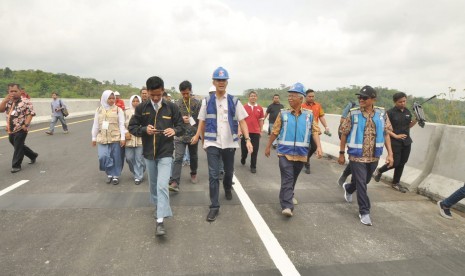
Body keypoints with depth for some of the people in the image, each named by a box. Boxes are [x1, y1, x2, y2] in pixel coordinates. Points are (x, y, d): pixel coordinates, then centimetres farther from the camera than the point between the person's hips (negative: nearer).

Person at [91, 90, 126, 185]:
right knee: (103, 157, -5)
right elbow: (95, 125, 13)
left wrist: (123, 137, -8)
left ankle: (116, 176, 19)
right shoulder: (99, 110, 9)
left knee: (116, 158, 3)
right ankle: (110, 174, 16)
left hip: (115, 138, -2)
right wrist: (94, 138, 13)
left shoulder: (118, 110, 0)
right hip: (102, 138, 3)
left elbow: (122, 125, -3)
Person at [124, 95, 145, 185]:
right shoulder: (126, 112, 7)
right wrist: (125, 132, -6)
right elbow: (123, 124, 8)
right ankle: (136, 172, 33)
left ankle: (138, 176, 14)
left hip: (140, 139, -2)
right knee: (129, 158, 7)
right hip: (129, 139, 3)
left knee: (139, 159, 1)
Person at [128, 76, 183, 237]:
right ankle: (157, 205, 44)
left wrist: (174, 131, -21)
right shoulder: (141, 108, 0)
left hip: (165, 153, -3)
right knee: (153, 184, 19)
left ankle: (160, 220, -9)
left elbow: (181, 126, 2)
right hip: (149, 152, 3)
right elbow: (132, 127, 3)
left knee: (162, 185, -12)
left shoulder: (171, 107, -4)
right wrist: (144, 129, -17)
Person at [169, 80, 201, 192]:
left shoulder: (197, 103, -2)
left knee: (193, 157, 16)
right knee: (178, 158, -10)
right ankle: (174, 182, -11)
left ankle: (193, 174, 40)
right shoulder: (177, 104, 1)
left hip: (193, 135, 1)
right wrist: (181, 119, -14)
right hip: (180, 136, 0)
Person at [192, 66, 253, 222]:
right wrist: (198, 136, -3)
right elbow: (202, 121, 7)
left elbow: (242, 121, -2)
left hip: (230, 143, 1)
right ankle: (214, 206, 5)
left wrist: (247, 139, -12)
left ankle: (227, 189, 51)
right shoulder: (207, 101, 1)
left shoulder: (234, 101, 0)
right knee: (213, 175, -5)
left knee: (229, 171, 19)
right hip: (212, 143, -1)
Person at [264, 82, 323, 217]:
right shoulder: (283, 113, -1)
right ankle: (287, 206, -8)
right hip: (285, 152, -2)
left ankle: (289, 196, 42)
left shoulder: (309, 114, 2)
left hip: (301, 153, 2)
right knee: (287, 178, -8)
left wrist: (318, 146, -14)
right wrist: (268, 147, 8)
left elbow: (315, 131, 0)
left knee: (293, 178, 19)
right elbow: (275, 131, 3)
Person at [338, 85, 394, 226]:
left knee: (364, 181, 20)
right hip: (357, 155, -4)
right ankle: (364, 212, 12)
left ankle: (348, 188, 50)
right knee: (361, 183, -2)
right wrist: (341, 153, -3)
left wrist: (390, 153, -1)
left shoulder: (382, 114, 0)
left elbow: (386, 134, 5)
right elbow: (344, 134, -3)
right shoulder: (353, 114, -8)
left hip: (374, 156, 4)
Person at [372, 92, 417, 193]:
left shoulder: (408, 112, 8)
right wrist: (396, 135, -17)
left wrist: (415, 120, -1)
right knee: (395, 163, -5)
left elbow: (408, 126, 16)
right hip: (395, 142, -6)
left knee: (402, 163, 9)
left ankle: (395, 183, 23)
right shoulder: (390, 112, -10)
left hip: (406, 142, 6)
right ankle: (379, 171, 22)